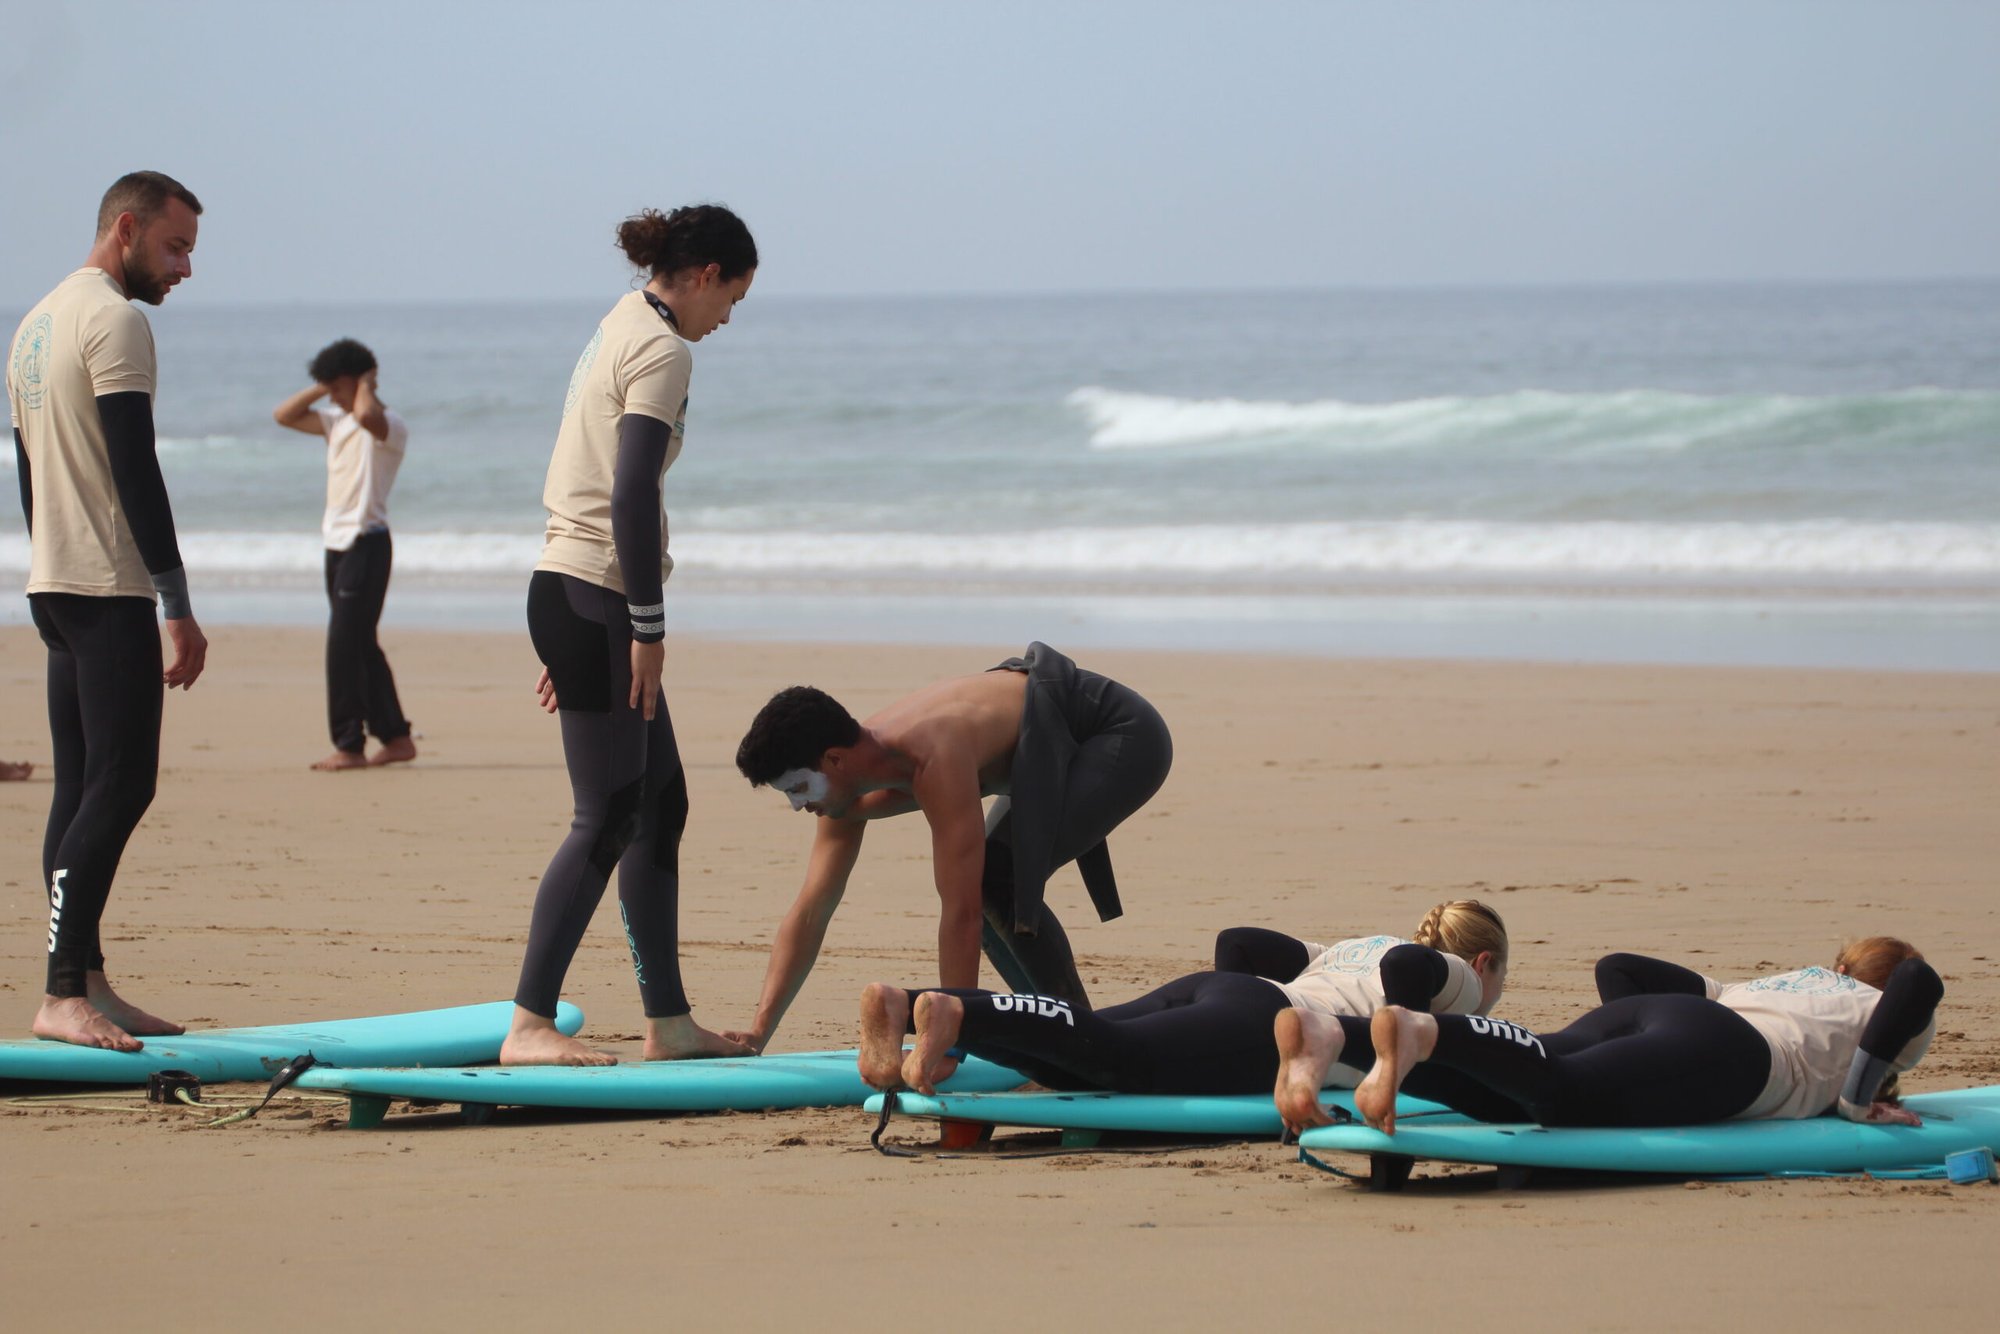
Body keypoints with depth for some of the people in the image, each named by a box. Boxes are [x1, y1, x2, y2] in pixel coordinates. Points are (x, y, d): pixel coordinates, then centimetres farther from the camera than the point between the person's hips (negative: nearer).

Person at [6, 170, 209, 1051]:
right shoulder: (114, 319, -11)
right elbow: (135, 471, -17)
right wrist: (179, 606, -17)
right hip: (109, 588, -10)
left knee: (82, 791, 10)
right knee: (119, 786, -13)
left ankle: (87, 986, 11)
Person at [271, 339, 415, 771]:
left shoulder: (389, 427, -12)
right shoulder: (337, 422, 15)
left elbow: (366, 415, -35)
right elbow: (284, 415, 16)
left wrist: (366, 385, -15)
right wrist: (322, 388, 7)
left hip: (366, 544, -9)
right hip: (338, 542, 9)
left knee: (346, 645, -11)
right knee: (359, 644, 11)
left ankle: (350, 746, -8)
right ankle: (395, 738, 18)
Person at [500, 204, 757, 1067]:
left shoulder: (619, 331, 18)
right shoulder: (662, 351, -11)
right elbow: (632, 497, -20)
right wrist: (647, 627, -17)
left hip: (570, 594, 10)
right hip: (595, 600, -10)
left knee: (661, 806, 13)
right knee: (607, 823, -9)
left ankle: (667, 1022, 16)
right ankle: (528, 1026, -10)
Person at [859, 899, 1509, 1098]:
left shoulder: (1353, 948, 39)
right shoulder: (1462, 982, 16)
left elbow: (1237, 941, 32)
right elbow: (1408, 966, -9)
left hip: (1214, 988, 8)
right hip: (1269, 1027, -8)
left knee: (1070, 1062, -12)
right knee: (1114, 1055, -29)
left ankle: (901, 1004, -34)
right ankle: (954, 1014, -53)